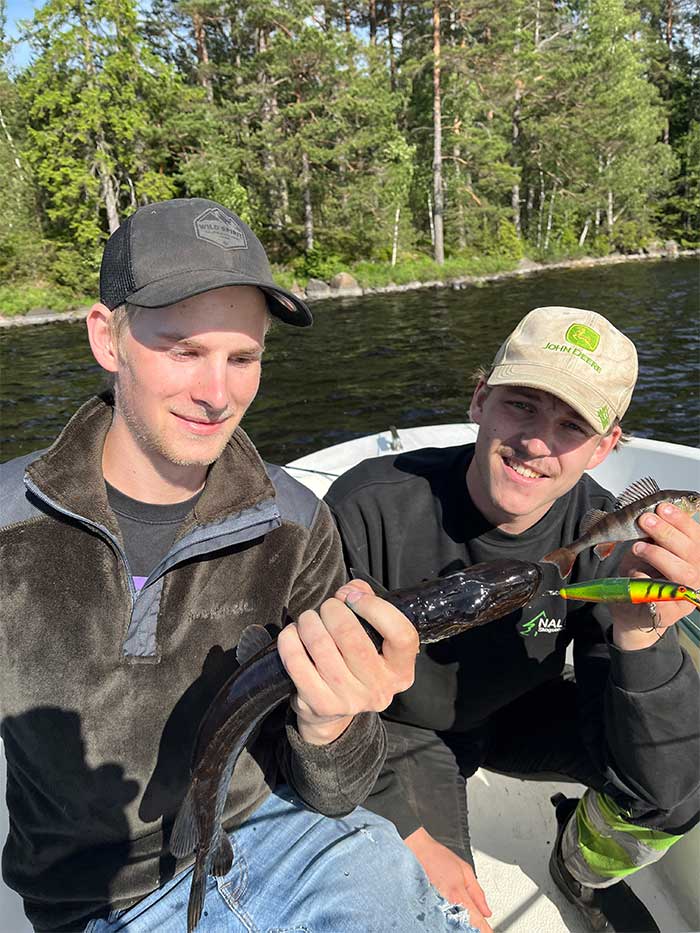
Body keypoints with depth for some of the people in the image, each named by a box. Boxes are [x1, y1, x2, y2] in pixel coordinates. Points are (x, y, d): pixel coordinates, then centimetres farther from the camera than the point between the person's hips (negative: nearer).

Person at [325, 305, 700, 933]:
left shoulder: (610, 541, -23)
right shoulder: (370, 507, -31)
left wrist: (639, 636, -44)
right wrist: (410, 838, -17)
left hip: (522, 717, 2)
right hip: (400, 729, -1)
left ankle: (585, 870, 14)